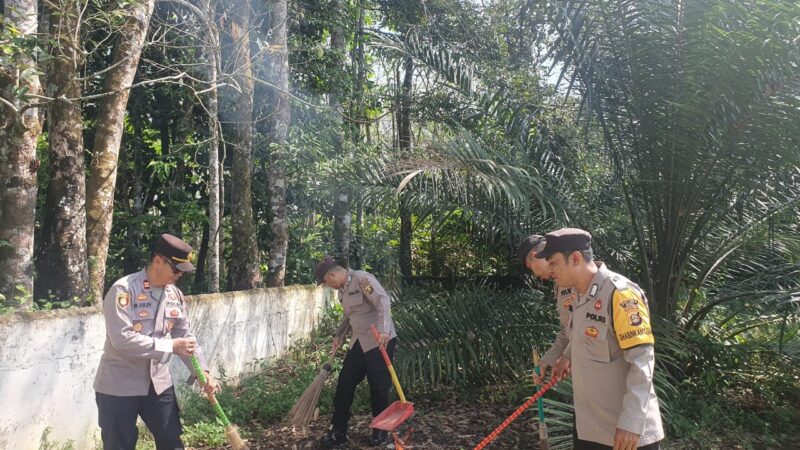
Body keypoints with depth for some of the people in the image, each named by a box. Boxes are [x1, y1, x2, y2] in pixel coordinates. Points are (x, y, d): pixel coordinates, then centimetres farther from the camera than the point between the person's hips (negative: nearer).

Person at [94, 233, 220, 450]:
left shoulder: (175, 295, 3)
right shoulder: (123, 290, -18)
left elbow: (186, 336, 8)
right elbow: (122, 339, -26)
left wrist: (202, 372, -3)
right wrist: (170, 346, -24)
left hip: (158, 381, 6)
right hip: (119, 385, -6)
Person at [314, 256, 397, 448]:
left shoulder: (362, 278, -14)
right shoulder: (342, 291, 13)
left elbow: (383, 301, -23)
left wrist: (384, 330, -33)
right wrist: (339, 335, 16)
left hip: (380, 341, -8)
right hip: (359, 343, 9)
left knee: (378, 387, 0)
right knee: (344, 385, 6)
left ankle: (380, 431, 20)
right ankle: (338, 431, 17)